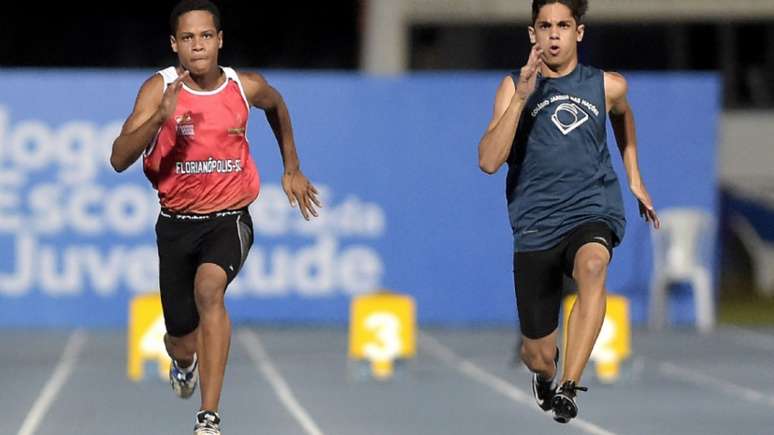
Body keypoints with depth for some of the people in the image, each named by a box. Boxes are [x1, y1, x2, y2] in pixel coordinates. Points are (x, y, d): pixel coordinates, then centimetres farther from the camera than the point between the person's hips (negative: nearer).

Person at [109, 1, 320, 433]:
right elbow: (119, 159, -22)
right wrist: (160, 117, -36)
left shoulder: (246, 87, -6)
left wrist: (292, 169, 23)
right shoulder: (159, 89, -12)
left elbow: (277, 105, 20)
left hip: (229, 218, -1)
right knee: (182, 339, 11)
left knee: (209, 289, -32)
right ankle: (183, 361, 53)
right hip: (177, 221, 1)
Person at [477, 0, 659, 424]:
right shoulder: (514, 86, 1)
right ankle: (544, 373, 45)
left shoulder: (607, 86, 6)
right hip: (535, 225, 0)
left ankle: (568, 388, -40)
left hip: (593, 212, 0)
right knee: (538, 356, 4)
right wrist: (522, 97, -18)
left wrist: (634, 178, 29)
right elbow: (489, 161, -11)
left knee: (593, 265, -39)